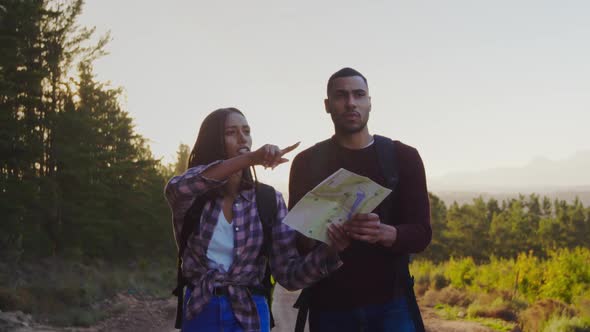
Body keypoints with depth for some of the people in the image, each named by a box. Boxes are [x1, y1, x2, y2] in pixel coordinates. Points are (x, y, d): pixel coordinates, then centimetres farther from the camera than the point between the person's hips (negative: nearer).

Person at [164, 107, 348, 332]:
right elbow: (177, 188, -29)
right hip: (198, 312, 0)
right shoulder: (193, 198, -4)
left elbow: (288, 274, -8)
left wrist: (329, 250, -28)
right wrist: (250, 159, -37)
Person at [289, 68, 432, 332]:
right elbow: (295, 238, 4)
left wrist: (384, 234, -23)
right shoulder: (307, 162, 7)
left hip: (389, 302, -1)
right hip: (329, 306, 1)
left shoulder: (403, 157, 5)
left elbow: (421, 234, -1)